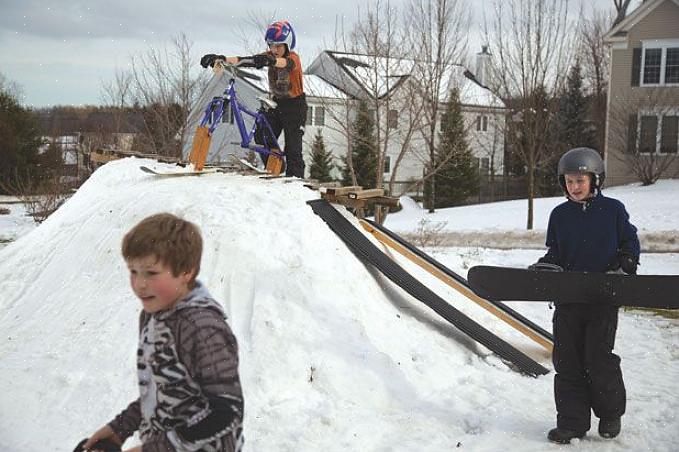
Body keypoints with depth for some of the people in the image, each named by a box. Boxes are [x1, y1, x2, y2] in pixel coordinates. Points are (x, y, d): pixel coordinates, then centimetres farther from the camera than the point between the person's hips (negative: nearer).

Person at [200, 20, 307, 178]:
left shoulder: (293, 58, -20)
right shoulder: (269, 56, -5)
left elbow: (284, 62, -45)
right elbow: (247, 60, -21)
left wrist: (271, 60, -68)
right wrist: (221, 58, -37)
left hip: (295, 105, -6)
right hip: (276, 102, 6)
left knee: (293, 147, -11)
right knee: (262, 138, -6)